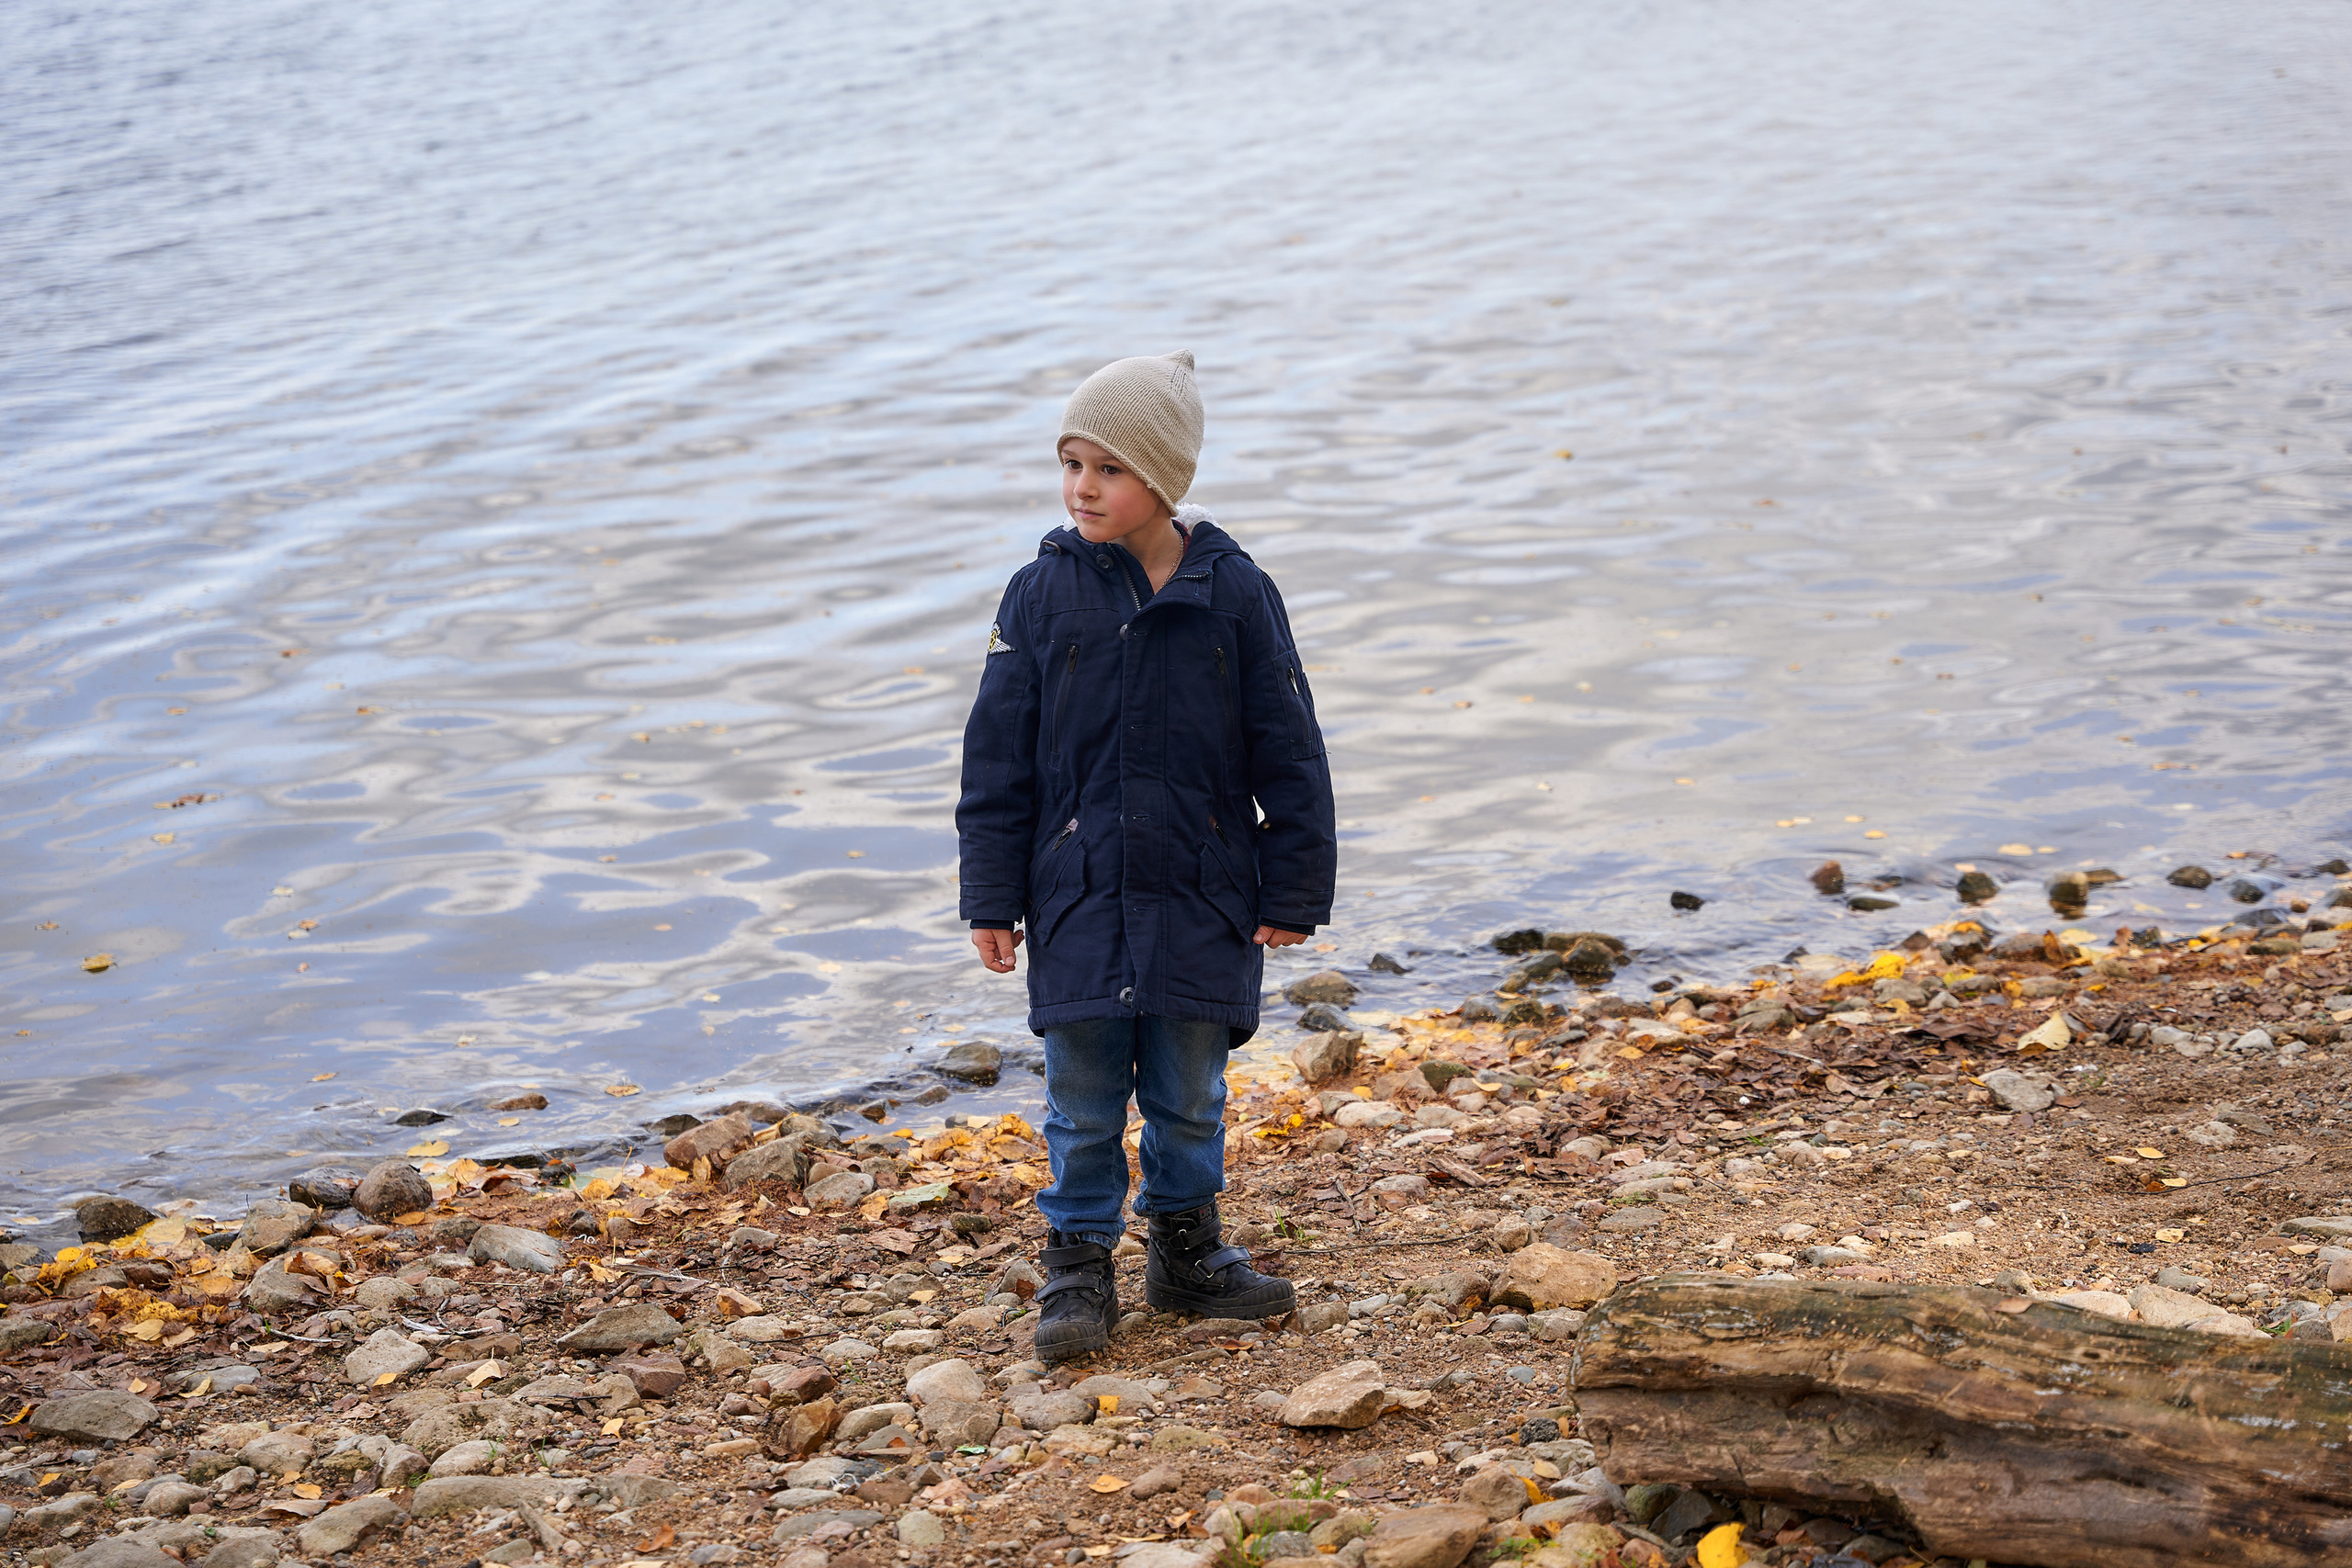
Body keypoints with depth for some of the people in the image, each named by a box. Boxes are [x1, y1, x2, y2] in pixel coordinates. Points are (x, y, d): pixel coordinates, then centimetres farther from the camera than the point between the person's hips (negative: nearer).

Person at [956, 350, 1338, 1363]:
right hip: (1078, 896, 0)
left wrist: (1291, 892, 1)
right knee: (1084, 1098, 4)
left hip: (1201, 899, 0)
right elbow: (997, 758, 1)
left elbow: (1289, 754, 1)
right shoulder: (1041, 595, -3)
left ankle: (1187, 1255, 30)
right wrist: (993, 897, 0)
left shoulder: (1234, 594, -5)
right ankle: (1079, 1265, 18)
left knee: (1189, 1095, 12)